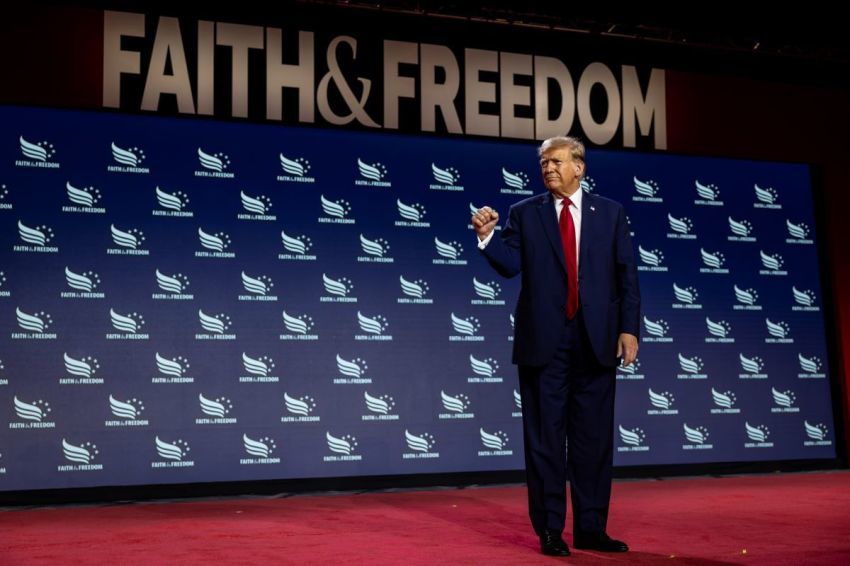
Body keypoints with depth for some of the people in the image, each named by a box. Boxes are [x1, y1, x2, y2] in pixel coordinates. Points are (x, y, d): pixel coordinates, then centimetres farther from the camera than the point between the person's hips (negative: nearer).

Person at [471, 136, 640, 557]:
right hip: (544, 340, -1)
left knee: (594, 436, 7)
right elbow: (510, 265, -5)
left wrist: (629, 328, -3)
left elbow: (626, 274, 4)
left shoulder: (610, 212, 8)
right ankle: (550, 530, 13)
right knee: (545, 436, 4)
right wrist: (488, 236, -21)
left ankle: (591, 528, 17)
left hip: (596, 339, 1)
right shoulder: (524, 213, 6)